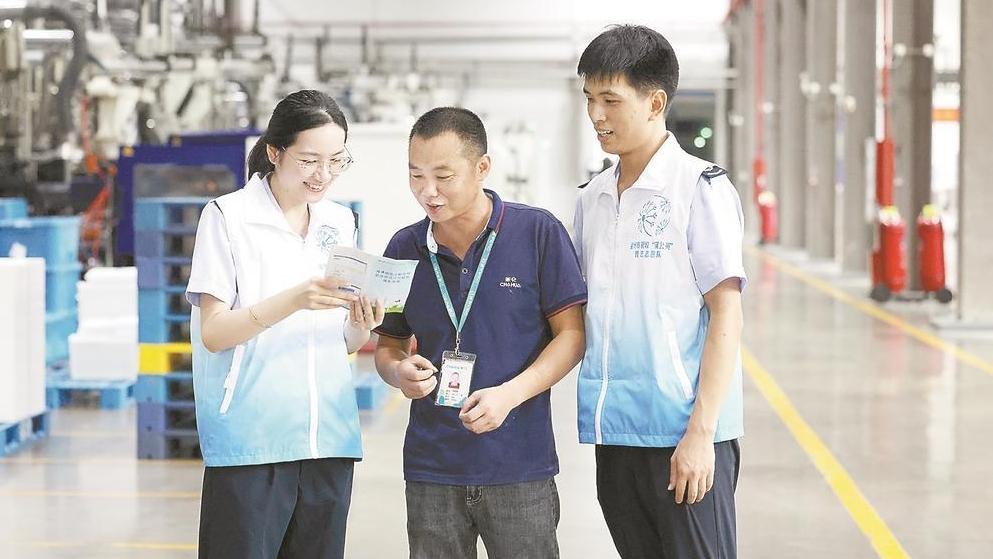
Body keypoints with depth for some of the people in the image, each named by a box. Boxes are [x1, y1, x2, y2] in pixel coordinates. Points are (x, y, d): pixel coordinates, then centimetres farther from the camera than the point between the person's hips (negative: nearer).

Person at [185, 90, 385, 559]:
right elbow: (213, 333, -10)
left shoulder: (339, 221, 11)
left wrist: (361, 324, -8)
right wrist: (294, 300, -24)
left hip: (328, 439, 5)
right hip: (251, 443, -5)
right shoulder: (229, 216, -4)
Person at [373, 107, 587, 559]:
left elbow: (570, 335, -3)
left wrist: (510, 394, -17)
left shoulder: (539, 233, -4)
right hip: (431, 467, 3)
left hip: (520, 467, -3)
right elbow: (388, 344, 15)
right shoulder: (404, 248, 6)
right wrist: (399, 372, -9)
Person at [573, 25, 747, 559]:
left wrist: (700, 432, -15)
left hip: (684, 434, -6)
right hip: (614, 433, 6)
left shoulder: (701, 188, -6)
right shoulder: (593, 198, 12)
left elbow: (726, 314, -10)